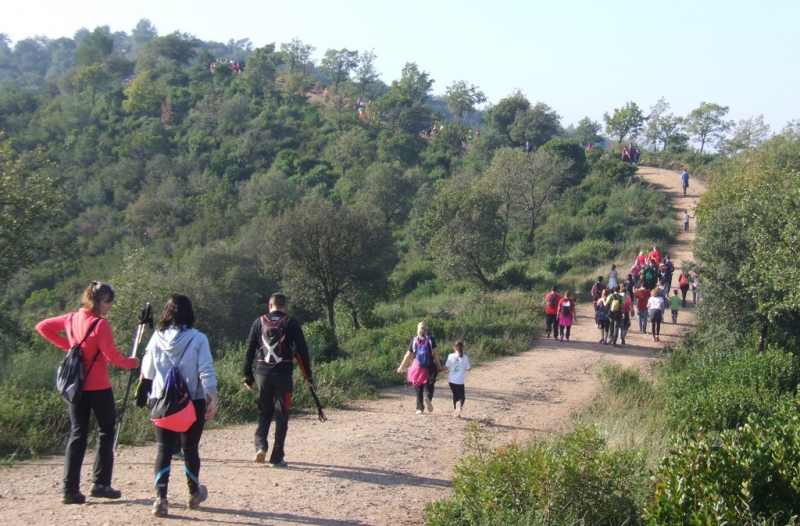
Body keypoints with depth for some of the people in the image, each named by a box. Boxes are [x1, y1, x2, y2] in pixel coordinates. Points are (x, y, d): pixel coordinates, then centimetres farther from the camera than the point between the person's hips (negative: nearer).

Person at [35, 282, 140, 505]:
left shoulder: (71, 319, 7)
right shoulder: (100, 324, -14)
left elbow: (42, 327, 17)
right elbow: (111, 355, -18)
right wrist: (131, 362, -1)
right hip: (98, 387, -6)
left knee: (77, 433, 7)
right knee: (106, 431, 10)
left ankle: (70, 490, 1)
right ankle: (101, 484, 10)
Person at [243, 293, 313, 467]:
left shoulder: (259, 322, 5)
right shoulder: (291, 323, -1)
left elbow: (249, 351, 5)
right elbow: (302, 350, -4)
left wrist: (248, 376, 11)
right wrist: (308, 375, 2)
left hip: (263, 374, 2)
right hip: (283, 374, -2)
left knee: (264, 412, 18)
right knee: (281, 416, 5)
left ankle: (260, 445, -3)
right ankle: (276, 457, 4)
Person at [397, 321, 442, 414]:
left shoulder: (414, 340, 2)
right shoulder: (431, 339, 1)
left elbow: (408, 355, 2)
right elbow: (435, 352, -7)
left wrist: (401, 367, 9)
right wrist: (438, 364, 1)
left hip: (417, 366, 1)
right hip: (429, 366, -1)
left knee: (418, 388, 12)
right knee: (428, 384, 3)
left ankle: (420, 408, 10)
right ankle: (428, 397, -30)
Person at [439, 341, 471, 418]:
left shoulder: (451, 356, -5)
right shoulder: (465, 357, -7)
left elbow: (446, 368, -6)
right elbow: (468, 368, -3)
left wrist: (439, 371, 11)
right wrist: (471, 367, 20)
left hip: (451, 380, 2)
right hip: (460, 381, -2)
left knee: (455, 395, 20)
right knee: (461, 397, 4)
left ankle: (456, 412, 19)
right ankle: (459, 404, -32)